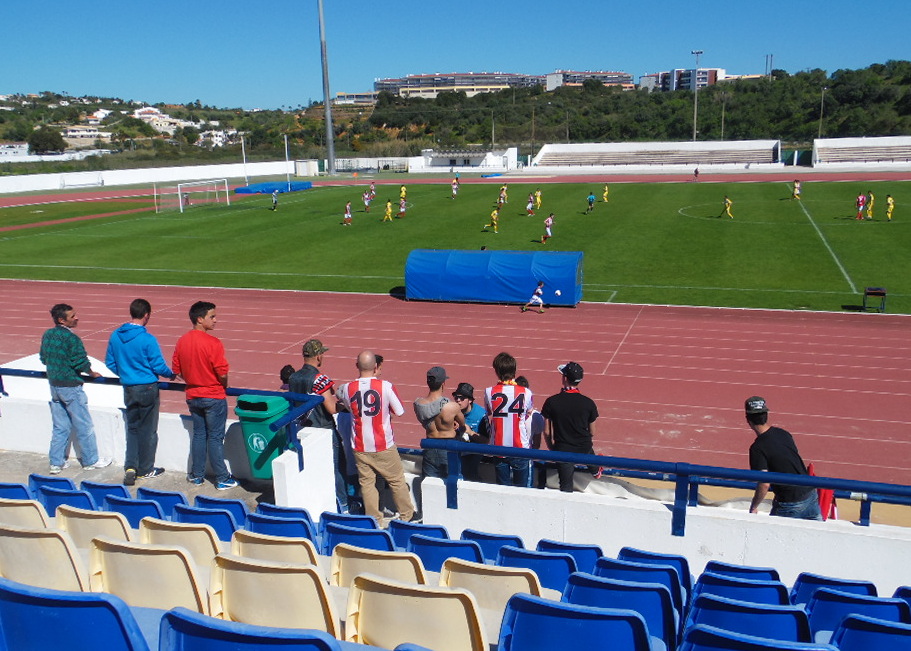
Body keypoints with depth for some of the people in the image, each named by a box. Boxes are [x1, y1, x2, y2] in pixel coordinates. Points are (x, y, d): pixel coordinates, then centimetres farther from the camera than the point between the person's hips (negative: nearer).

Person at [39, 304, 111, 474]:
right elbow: (81, 363, -18)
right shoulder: (71, 338, -20)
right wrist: (92, 373, 0)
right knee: (84, 426, 6)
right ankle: (90, 460, 15)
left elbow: (43, 359, 13)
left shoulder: (47, 335, 4)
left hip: (54, 385, 8)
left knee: (59, 426, 15)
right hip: (71, 386, -7)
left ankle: (56, 462, 19)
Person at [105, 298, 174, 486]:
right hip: (147, 388, -5)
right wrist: (171, 375, 6)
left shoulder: (115, 336, -1)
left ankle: (130, 466, 7)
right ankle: (145, 470, 18)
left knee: (132, 428, 17)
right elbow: (159, 366, -14)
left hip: (128, 389, 5)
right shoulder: (148, 339, -19)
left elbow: (110, 363, 9)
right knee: (147, 430, 8)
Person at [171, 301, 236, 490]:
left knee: (199, 435, 17)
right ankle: (222, 479, 10)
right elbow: (222, 373, -20)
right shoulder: (213, 343, -20)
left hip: (193, 396, 6)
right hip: (214, 397, -6)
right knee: (215, 438, 2)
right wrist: (224, 386, 1)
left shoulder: (181, 342, 0)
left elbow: (177, 370, 7)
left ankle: (196, 475, 25)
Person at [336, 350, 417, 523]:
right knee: (397, 481, 14)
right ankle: (408, 515, 26)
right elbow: (399, 411, -5)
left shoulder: (348, 388, -8)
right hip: (384, 446, -2)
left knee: (367, 483, 13)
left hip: (360, 447, 2)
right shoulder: (386, 386, -16)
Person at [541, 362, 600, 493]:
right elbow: (592, 433, -1)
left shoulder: (551, 402, -15)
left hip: (562, 451, -3)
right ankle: (595, 471, 64)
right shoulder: (589, 403, -12)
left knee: (566, 486, 7)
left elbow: (547, 432, -7)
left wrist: (552, 449, 10)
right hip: (584, 449, 3)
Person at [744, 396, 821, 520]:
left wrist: (753, 507, -8)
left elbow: (764, 484, -21)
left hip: (790, 504, -7)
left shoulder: (758, 448, -18)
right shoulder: (783, 433, 3)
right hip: (810, 493, 7)